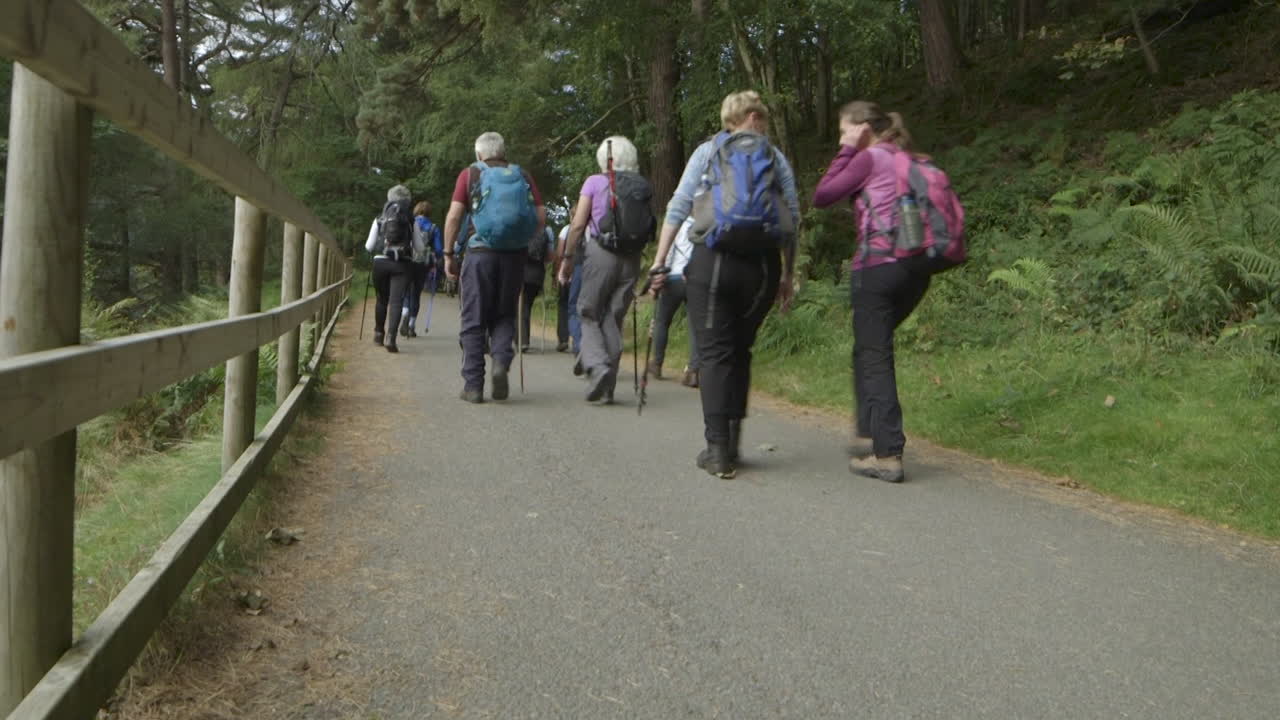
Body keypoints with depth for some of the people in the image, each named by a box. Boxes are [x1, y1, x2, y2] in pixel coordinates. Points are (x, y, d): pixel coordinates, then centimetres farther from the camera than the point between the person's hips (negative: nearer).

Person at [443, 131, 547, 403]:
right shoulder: (522, 176, 11)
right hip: (514, 256, 2)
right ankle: (501, 360, -10)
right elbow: (541, 216, 3)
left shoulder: (470, 174, 5)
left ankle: (473, 385, 5)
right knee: (504, 316, 16)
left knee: (474, 321, 6)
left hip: (480, 252, -2)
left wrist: (448, 254, 2)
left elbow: (454, 216, -4)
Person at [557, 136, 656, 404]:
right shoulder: (643, 188, 9)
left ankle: (597, 367, -16)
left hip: (602, 253, -3)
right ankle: (607, 387, 11)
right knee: (614, 320, 10)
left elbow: (578, 225, -4)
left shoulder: (595, 182, 0)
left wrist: (567, 258, 2)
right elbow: (649, 229, 4)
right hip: (632, 259, 4)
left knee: (589, 316, 8)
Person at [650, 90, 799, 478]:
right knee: (740, 351, 14)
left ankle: (718, 449, -6)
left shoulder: (707, 152, 10)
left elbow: (677, 208, 1)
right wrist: (787, 276, 14)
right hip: (763, 264, 2)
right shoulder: (776, 158, 13)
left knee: (714, 353, 0)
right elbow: (793, 219, 8)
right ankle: (732, 441, 17)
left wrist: (660, 262, 1)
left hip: (712, 260, -2)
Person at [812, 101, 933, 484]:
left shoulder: (869, 158, -3)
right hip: (917, 268, 8)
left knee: (874, 357, -4)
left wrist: (845, 154, 4)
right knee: (870, 349, 21)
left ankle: (888, 455, -7)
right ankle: (867, 433, 22)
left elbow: (821, 196, -2)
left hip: (878, 266, -8)